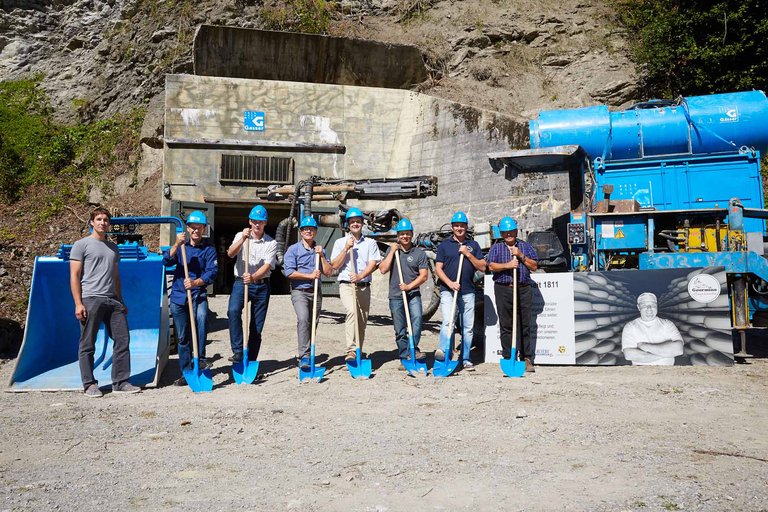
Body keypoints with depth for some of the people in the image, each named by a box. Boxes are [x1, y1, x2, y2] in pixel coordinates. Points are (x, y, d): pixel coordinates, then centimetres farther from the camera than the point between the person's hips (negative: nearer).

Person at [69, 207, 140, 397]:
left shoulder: (113, 248, 20)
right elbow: (74, 276, -4)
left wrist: (121, 302, 18)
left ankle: (120, 382, 10)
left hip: (113, 300, 6)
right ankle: (89, 384, 11)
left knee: (122, 340, 2)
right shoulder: (81, 245, 2)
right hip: (91, 299, -5)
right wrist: (78, 303, -12)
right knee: (88, 344, 1)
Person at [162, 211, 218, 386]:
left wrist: (195, 282, -28)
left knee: (201, 318, -33)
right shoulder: (181, 246, 10)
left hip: (198, 294, -3)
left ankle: (200, 358, -20)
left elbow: (211, 273, -11)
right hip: (178, 296, 3)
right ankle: (186, 373, 20)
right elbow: (166, 261, -7)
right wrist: (176, 244, -22)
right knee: (182, 337, 9)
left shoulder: (209, 249, 1)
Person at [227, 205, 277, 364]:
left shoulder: (271, 243, 2)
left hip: (261, 285, 1)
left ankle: (251, 361, 15)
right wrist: (243, 239, -27)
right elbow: (231, 254, -11)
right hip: (241, 282, 0)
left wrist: (253, 277, -29)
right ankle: (237, 351, -23)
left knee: (257, 327, 4)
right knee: (233, 310, -29)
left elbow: (267, 266, -10)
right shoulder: (240, 236, 7)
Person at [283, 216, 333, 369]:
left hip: (316, 292, 5)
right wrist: (310, 276, -10)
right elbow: (289, 272, -9)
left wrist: (321, 256, -3)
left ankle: (303, 354, 20)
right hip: (299, 292, -5)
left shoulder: (320, 250, 15)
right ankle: (304, 356, -26)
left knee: (312, 324, 7)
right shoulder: (293, 249, 1)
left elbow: (328, 272, 8)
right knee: (303, 319, -26)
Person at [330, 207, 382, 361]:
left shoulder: (370, 243, 11)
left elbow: (373, 264, -1)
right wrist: (346, 248, -8)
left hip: (364, 286, 3)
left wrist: (360, 276, -18)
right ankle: (351, 350, -31)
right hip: (346, 285, -3)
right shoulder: (340, 242, 9)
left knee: (362, 320, 6)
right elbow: (335, 265, 1)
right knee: (352, 311, -26)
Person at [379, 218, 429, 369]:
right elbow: (383, 269, -5)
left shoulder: (420, 253, 4)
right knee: (400, 331, 6)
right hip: (395, 296, 1)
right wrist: (392, 251, -7)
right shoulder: (392, 250, 8)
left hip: (413, 294, -1)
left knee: (417, 318, -26)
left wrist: (409, 286, -12)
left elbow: (423, 276, 0)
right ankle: (405, 358, 15)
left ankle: (414, 349, -15)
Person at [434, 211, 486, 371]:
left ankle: (465, 359, 16)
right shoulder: (444, 245, 7)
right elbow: (438, 268, 1)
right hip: (448, 290, -3)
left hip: (468, 291, 3)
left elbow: (482, 267, 6)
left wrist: (468, 254, -6)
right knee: (448, 321, -22)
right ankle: (444, 351, -28)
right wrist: (449, 283, -14)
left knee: (468, 326, 6)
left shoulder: (473, 245, 13)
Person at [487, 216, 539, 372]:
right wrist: (507, 265, -14)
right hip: (503, 289, 0)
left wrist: (521, 256, -4)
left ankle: (527, 359, 5)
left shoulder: (525, 246, 14)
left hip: (523, 289, 1)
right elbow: (491, 266, -1)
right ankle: (508, 358, 8)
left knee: (524, 326, 0)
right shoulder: (496, 247, 12)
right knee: (505, 325, 1)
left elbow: (534, 267, 9)